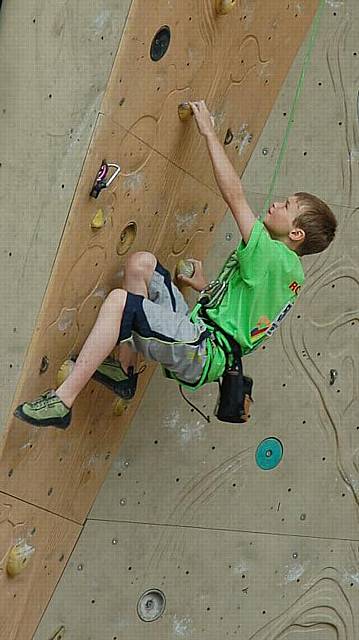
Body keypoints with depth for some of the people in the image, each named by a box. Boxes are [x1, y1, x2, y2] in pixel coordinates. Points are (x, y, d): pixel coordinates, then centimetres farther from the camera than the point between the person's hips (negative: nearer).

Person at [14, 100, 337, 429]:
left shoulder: (273, 256, -11)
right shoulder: (286, 269, 18)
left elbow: (234, 195, -12)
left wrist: (209, 131, -5)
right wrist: (205, 286, 21)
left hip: (204, 352, -10)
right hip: (199, 334, 10)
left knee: (119, 300, -25)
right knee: (140, 262, 7)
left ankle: (63, 400, -26)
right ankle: (125, 370, 5)